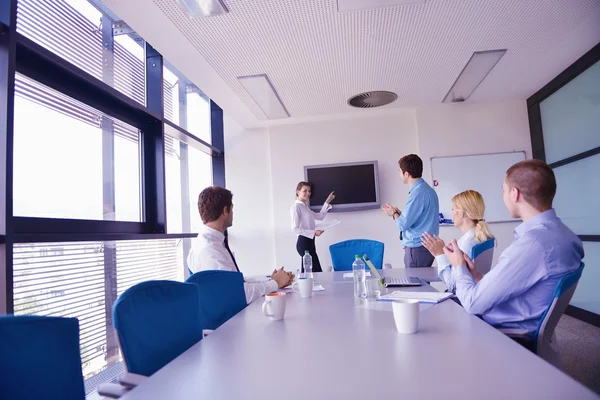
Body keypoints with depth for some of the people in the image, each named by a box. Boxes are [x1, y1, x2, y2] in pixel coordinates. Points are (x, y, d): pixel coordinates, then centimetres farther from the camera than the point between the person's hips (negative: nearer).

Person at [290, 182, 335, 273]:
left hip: (309, 241, 9)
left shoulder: (305, 207, 18)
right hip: (303, 242, -9)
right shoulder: (296, 206, -10)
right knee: (317, 271, -11)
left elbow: (320, 216, 25)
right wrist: (313, 232, -19)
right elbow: (295, 229, -17)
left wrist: (327, 202, 19)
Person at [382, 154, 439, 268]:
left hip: (417, 249, -9)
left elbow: (403, 224, -18)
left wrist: (393, 214, 0)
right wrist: (399, 213, 12)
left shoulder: (418, 193, -20)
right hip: (426, 246, 9)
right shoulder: (427, 189, 10)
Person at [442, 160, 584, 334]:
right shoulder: (560, 231, 0)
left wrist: (459, 267, -5)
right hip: (522, 329, 8)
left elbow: (474, 303, -22)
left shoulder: (532, 244, -29)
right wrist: (476, 278, 0)